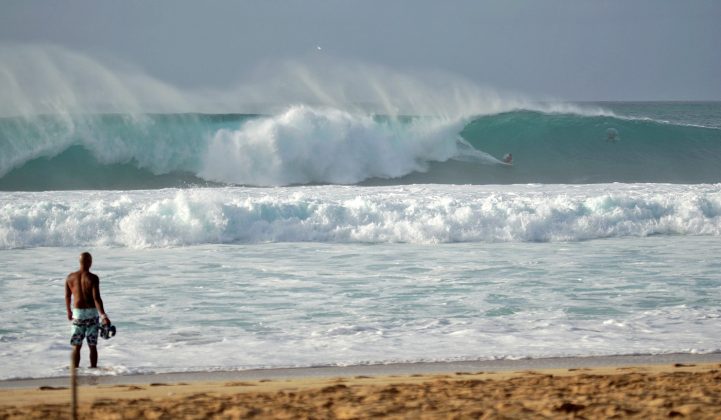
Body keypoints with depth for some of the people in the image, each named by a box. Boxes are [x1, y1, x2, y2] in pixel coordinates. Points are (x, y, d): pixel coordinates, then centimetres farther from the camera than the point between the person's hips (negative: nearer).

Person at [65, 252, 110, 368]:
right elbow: (96, 298, -18)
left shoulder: (70, 277, -1)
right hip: (91, 313, -2)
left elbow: (67, 296, 8)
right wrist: (103, 316, -17)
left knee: (76, 346, 8)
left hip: (77, 312, 2)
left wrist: (69, 312, 24)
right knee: (93, 346, 8)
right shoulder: (93, 278, -13)